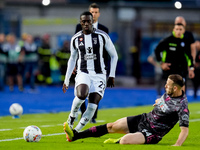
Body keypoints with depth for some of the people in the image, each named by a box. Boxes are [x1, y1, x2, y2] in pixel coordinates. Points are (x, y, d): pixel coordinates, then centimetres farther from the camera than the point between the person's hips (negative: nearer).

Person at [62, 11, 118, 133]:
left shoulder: (102, 36, -1)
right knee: (81, 95, -31)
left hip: (99, 75, 0)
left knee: (93, 106, -12)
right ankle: (72, 117, -4)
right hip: (83, 73, 0)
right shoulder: (75, 39, 5)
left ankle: (76, 131, 0)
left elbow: (114, 55, 9)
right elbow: (72, 59, 19)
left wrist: (112, 75, 3)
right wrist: (67, 80, 17)